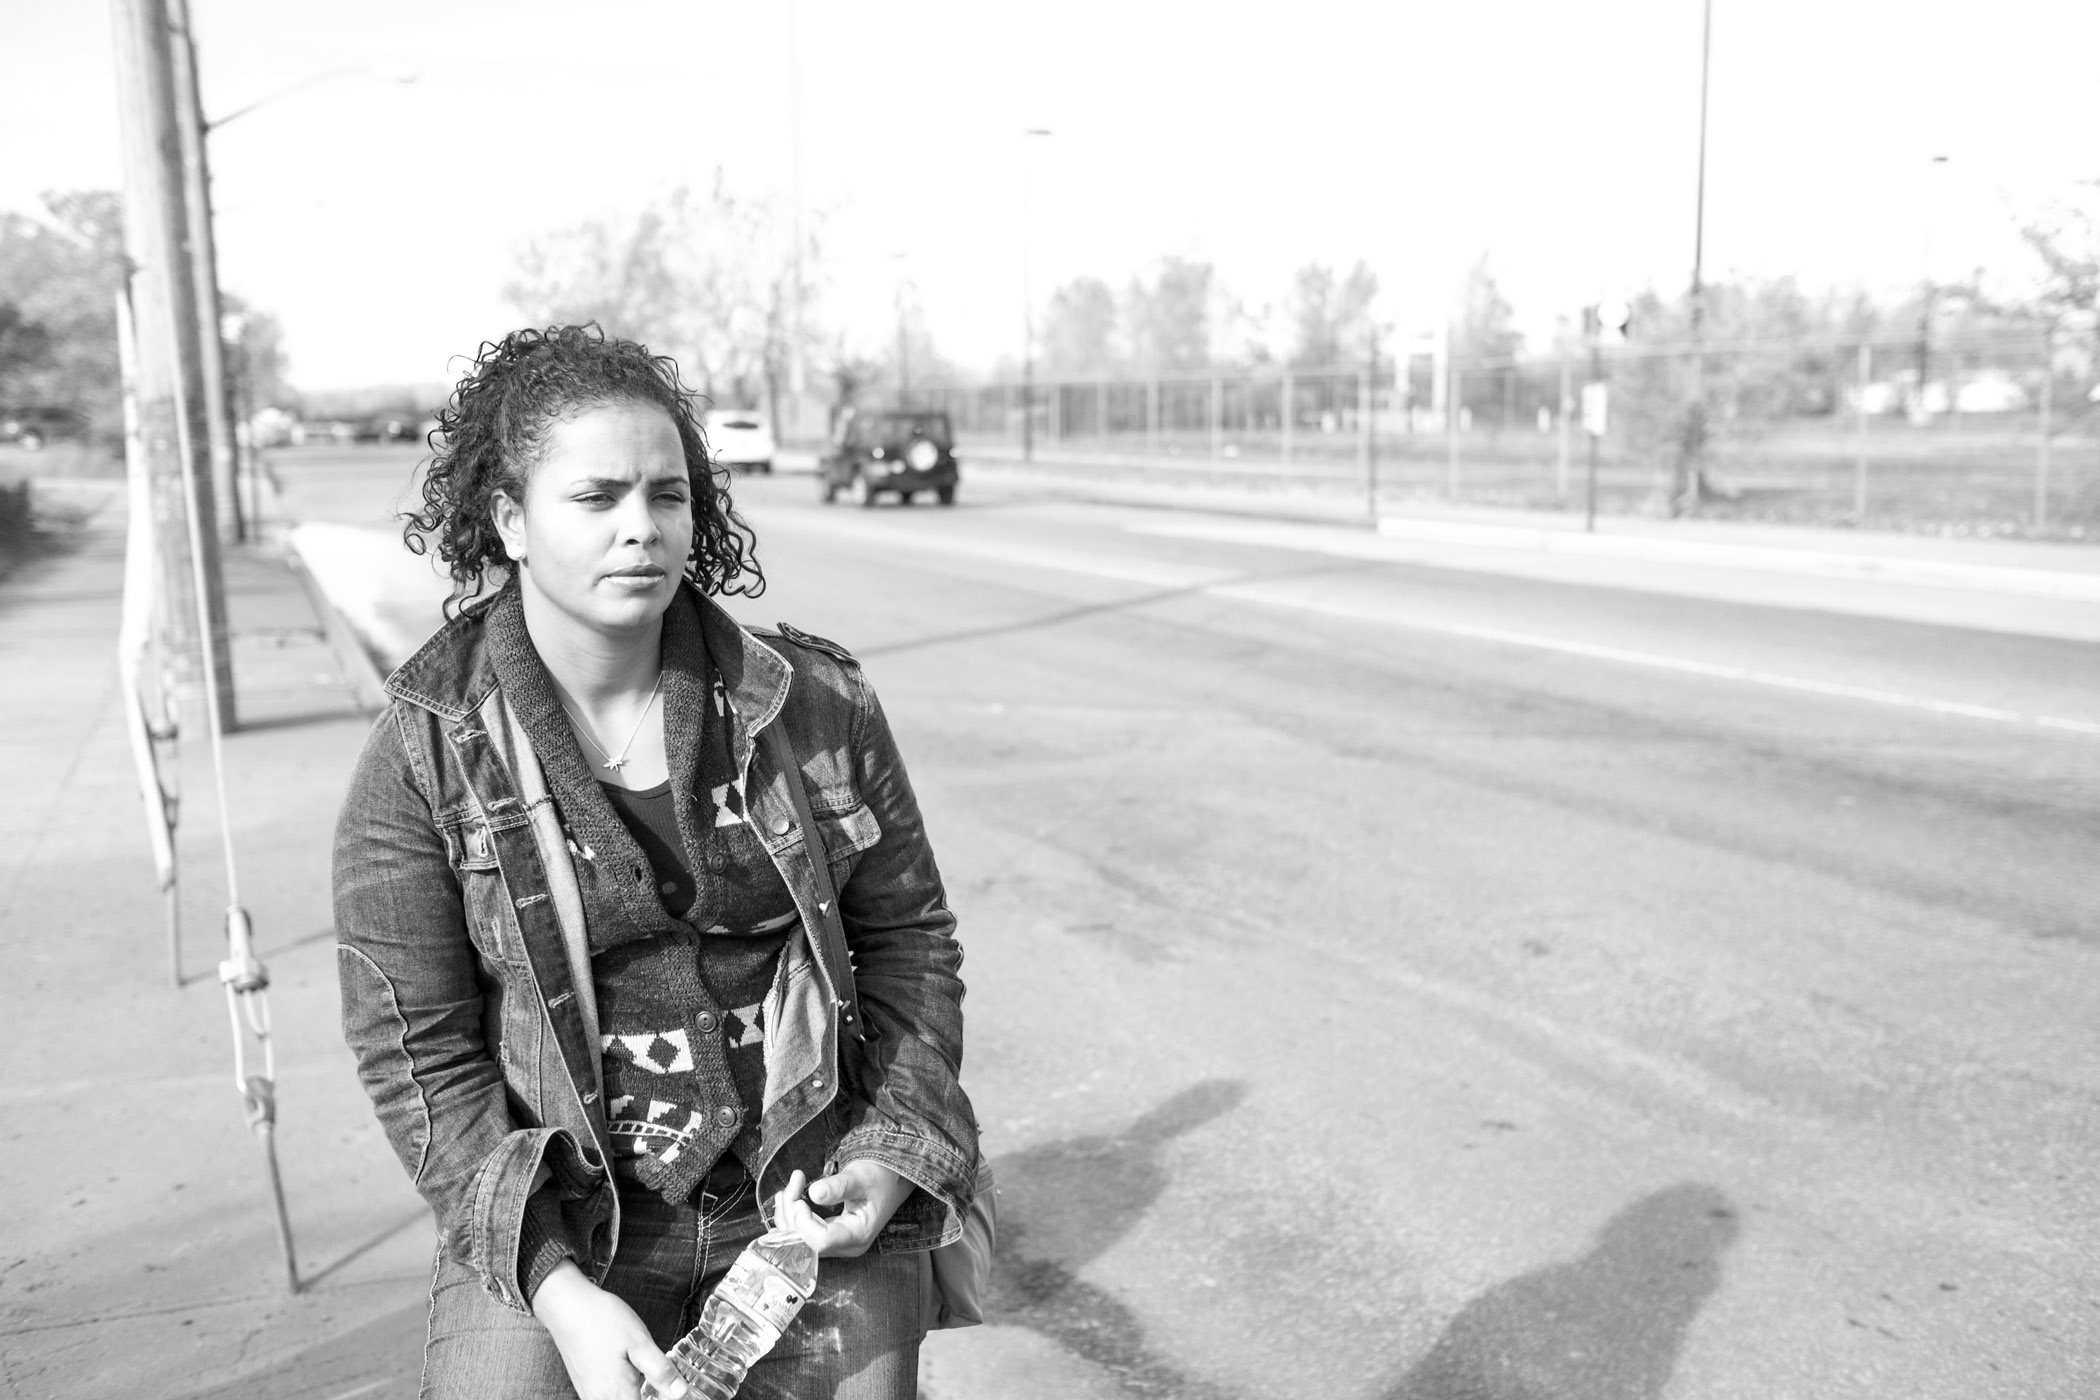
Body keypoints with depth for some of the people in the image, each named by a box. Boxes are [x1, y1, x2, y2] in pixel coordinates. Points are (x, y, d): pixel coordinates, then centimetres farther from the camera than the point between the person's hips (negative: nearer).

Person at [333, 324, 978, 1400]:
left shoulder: (815, 706, -4)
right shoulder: (421, 758, -7)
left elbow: (908, 935, 5)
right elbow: (417, 1050, -7)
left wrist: (894, 1157, -5)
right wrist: (559, 1291, -15)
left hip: (808, 1203, 1)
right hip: (550, 1224, 0)